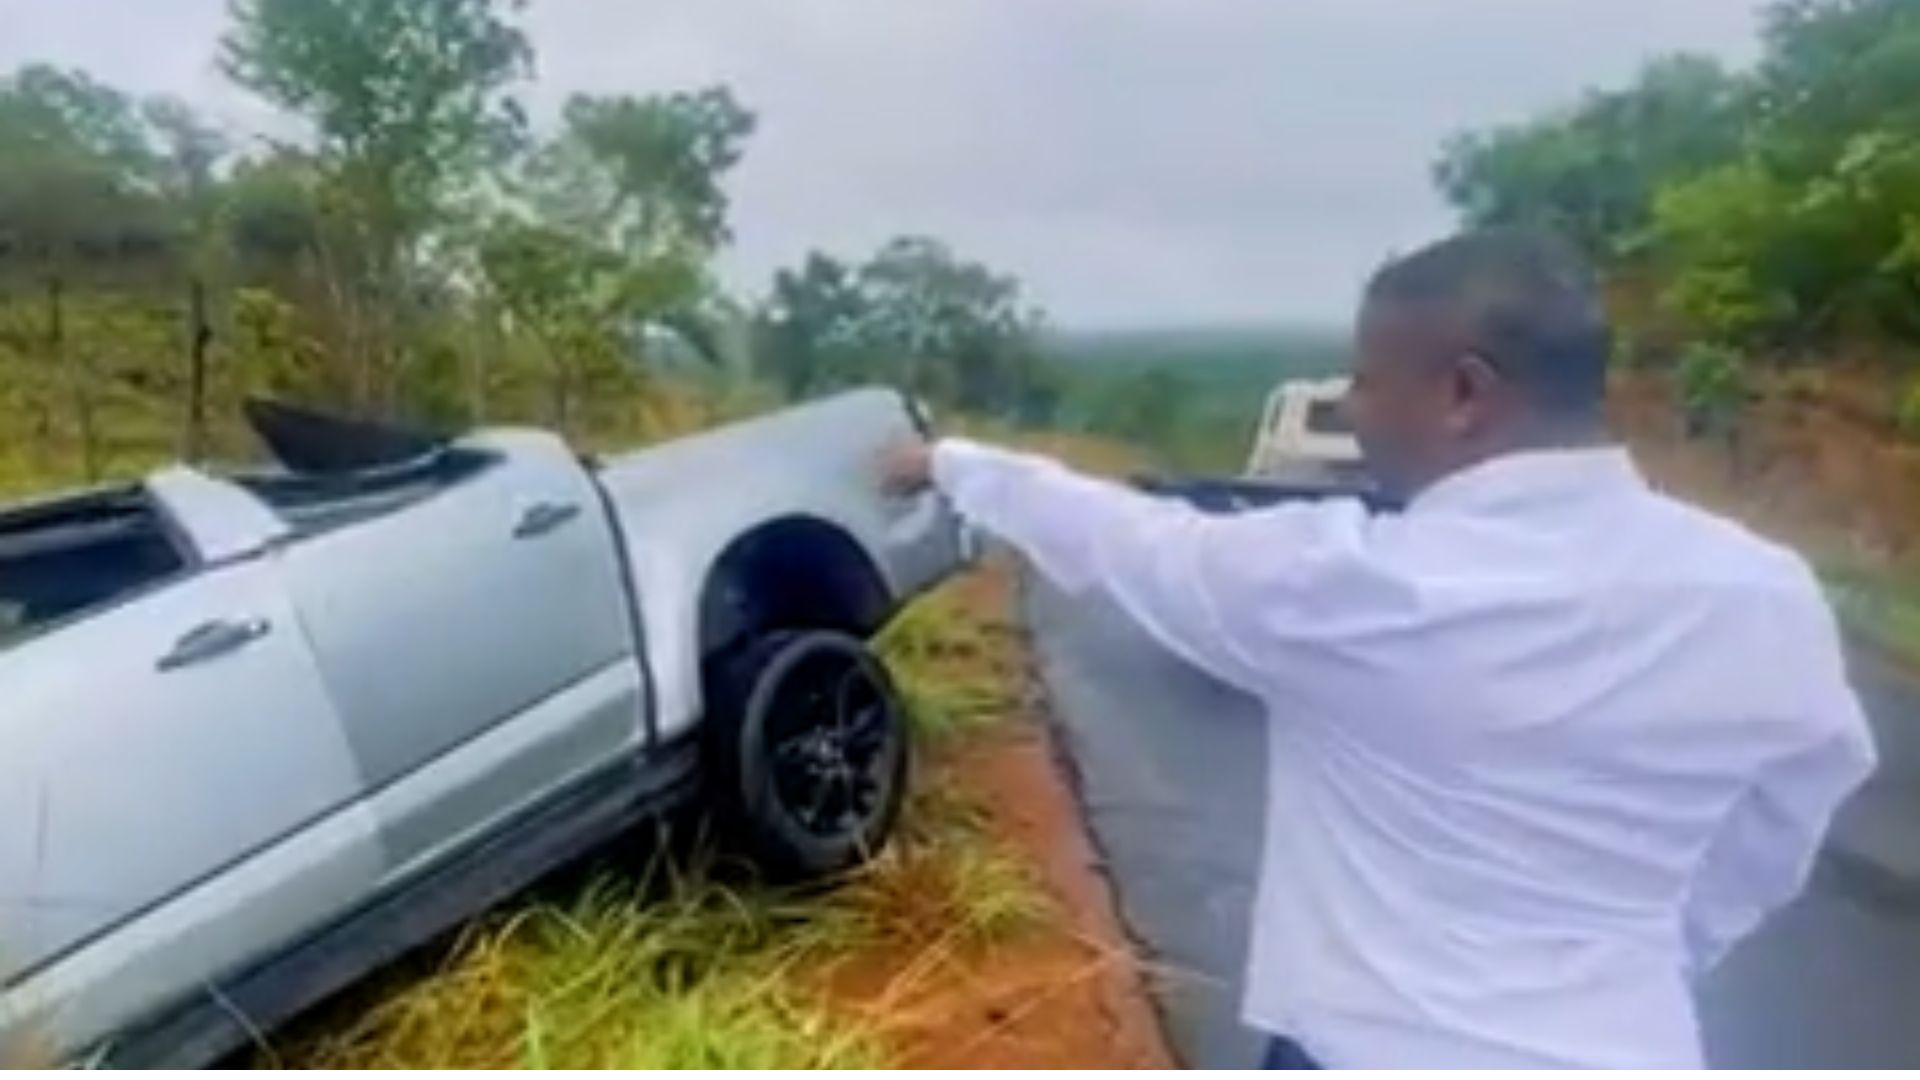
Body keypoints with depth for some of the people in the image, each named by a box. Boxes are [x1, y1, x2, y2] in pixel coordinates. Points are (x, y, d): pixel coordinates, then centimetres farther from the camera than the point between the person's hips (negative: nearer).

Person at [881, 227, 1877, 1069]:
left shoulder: (1349, 580, -21)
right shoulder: (1767, 599, -8)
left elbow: (1127, 539, -6)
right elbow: (1763, 852, 6)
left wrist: (951, 461, 11)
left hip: (1377, 1054, -4)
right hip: (1624, 1051, 5)